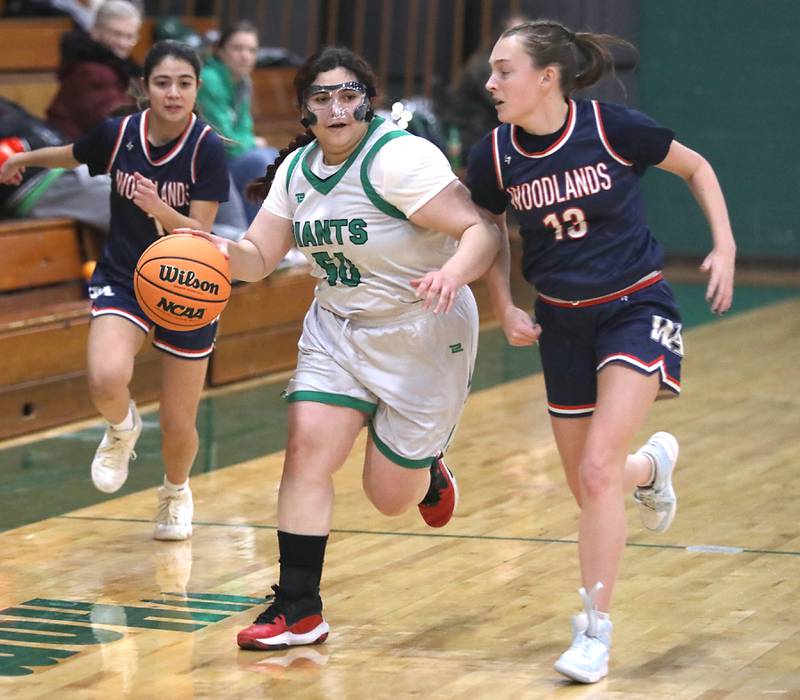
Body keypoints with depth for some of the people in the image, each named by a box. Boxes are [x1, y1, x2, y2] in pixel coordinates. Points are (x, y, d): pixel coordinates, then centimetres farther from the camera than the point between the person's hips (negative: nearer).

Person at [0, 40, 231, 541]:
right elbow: (69, 156, 13)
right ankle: (123, 428, 8)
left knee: (178, 425, 3)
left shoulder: (208, 148, -17)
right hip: (123, 279, 1)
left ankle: (176, 492, 39)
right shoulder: (117, 133, -10)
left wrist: (160, 210, -37)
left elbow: (199, 235, -18)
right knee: (107, 379, -29)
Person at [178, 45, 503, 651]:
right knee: (307, 450, -12)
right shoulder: (297, 168, 0)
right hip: (337, 327, 6)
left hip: (422, 335, -6)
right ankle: (299, 611, -4)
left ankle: (428, 473, 40)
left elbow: (483, 231, -28)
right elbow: (259, 257, 1)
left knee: (391, 497, 1)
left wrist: (453, 274, -48)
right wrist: (225, 252, -21)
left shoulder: (399, 159, -22)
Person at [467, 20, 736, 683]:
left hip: (636, 310, -4)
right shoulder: (495, 156, -8)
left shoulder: (612, 128, -17)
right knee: (587, 488, 11)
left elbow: (697, 167, 0)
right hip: (562, 323, 4)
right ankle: (651, 464, 48)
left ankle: (595, 630, -11)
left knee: (598, 468, -20)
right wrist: (505, 308, -1)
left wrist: (725, 246, -9)